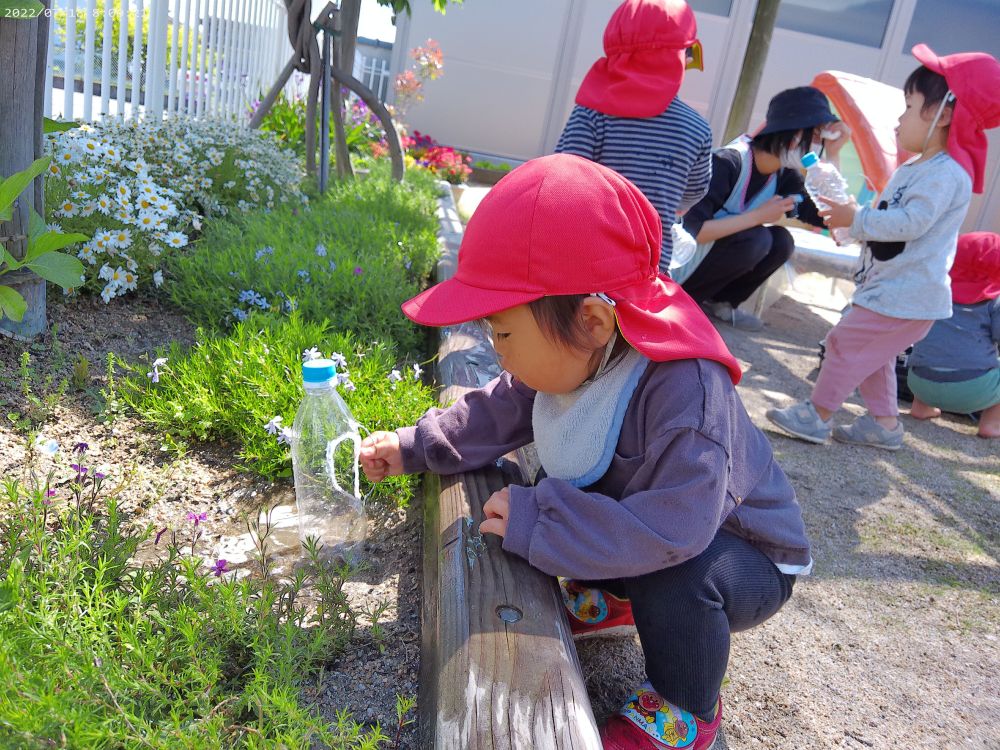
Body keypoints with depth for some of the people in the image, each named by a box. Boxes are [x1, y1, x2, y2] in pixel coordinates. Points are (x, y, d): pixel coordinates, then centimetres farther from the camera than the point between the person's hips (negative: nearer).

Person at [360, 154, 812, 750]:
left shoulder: (683, 390, -40)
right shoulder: (571, 358, -13)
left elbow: (669, 529, -48)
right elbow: (497, 412, 2)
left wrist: (532, 522, -41)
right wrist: (412, 448, -3)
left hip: (744, 557, -7)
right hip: (637, 518, 7)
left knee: (674, 574, -37)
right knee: (530, 495, 1)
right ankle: (611, 594, 22)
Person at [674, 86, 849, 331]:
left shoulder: (785, 175, -1)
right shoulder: (727, 163, -25)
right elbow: (691, 230, -32)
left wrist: (833, 154, -10)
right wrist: (758, 216, -29)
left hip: (713, 255, 8)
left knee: (781, 241, -11)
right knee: (755, 239, -26)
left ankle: (719, 302, 4)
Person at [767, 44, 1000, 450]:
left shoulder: (947, 173, -20)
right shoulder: (913, 168, 15)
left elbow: (910, 222, -28)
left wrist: (858, 218, -19)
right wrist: (852, 220, 8)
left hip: (906, 296, -11)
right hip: (891, 287, 11)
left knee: (846, 343, -7)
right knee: (871, 353, 18)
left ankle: (817, 414, 4)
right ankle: (884, 422, 28)